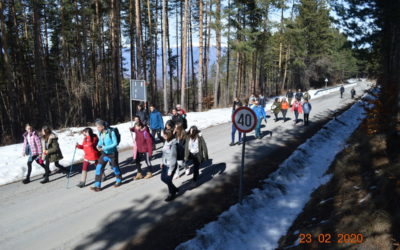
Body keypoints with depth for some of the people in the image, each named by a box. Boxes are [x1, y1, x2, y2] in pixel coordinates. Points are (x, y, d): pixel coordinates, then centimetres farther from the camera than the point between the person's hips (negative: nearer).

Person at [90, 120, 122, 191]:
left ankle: (119, 181, 39)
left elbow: (115, 143, -20)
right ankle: (97, 186, 2)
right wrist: (98, 145, -9)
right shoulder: (100, 133, -4)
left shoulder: (111, 132, -22)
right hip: (104, 153, 5)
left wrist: (104, 148, -26)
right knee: (99, 167, -4)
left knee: (115, 167, 13)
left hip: (112, 153, -5)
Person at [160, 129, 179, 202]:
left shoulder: (173, 145, -25)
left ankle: (171, 194, 31)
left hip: (170, 165, -8)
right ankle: (174, 189, 41)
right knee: (163, 178, 17)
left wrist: (170, 170, -18)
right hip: (165, 164, 8)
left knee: (168, 180, 4)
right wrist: (162, 162, 13)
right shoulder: (166, 142, -1)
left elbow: (173, 158, -22)